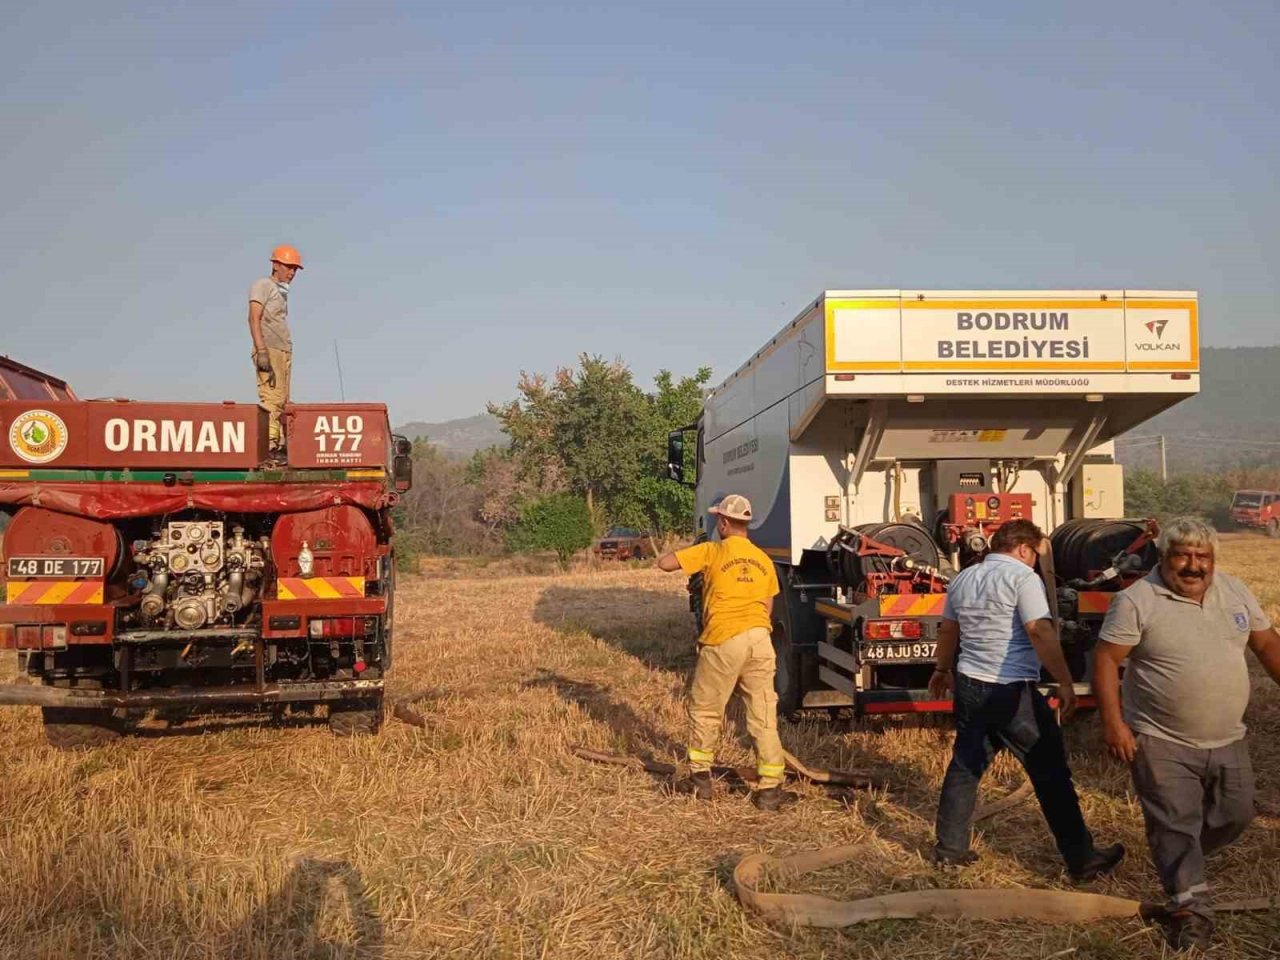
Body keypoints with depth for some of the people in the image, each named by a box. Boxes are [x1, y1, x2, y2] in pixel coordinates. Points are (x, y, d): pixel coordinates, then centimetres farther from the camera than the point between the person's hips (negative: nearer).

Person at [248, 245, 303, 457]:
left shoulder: (282, 291, 23)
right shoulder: (262, 285, -1)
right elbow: (254, 319, -11)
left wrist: (287, 356, 17)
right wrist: (262, 352, -21)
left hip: (284, 351, 9)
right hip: (269, 350, -9)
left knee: (282, 401, 4)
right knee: (272, 399, -16)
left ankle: (280, 446, 3)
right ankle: (269, 447, -20)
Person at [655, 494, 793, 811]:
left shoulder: (712, 552, -1)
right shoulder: (763, 560, 14)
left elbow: (664, 563, -2)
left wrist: (687, 553, 16)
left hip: (723, 642, -4)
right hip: (760, 639, 4)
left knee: (704, 710, 13)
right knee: (763, 716, 7)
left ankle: (700, 779, 21)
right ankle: (769, 788, 8)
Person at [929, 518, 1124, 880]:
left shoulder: (962, 579, 12)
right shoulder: (1022, 576, -9)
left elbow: (948, 631, 23)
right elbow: (1040, 632, -19)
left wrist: (943, 670, 38)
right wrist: (1065, 683, -17)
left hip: (969, 686, 7)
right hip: (1012, 691, -7)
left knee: (965, 767, 16)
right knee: (1051, 774, 3)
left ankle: (950, 848, 21)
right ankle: (1081, 859, 11)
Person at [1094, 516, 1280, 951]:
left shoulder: (1235, 592, 3)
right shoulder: (1137, 601, -15)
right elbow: (1106, 660, -14)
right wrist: (1113, 723, -19)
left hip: (1227, 741, 6)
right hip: (1162, 743, -6)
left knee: (1235, 816, 17)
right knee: (1175, 825, 0)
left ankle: (1180, 862, 41)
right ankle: (1191, 908, 13)